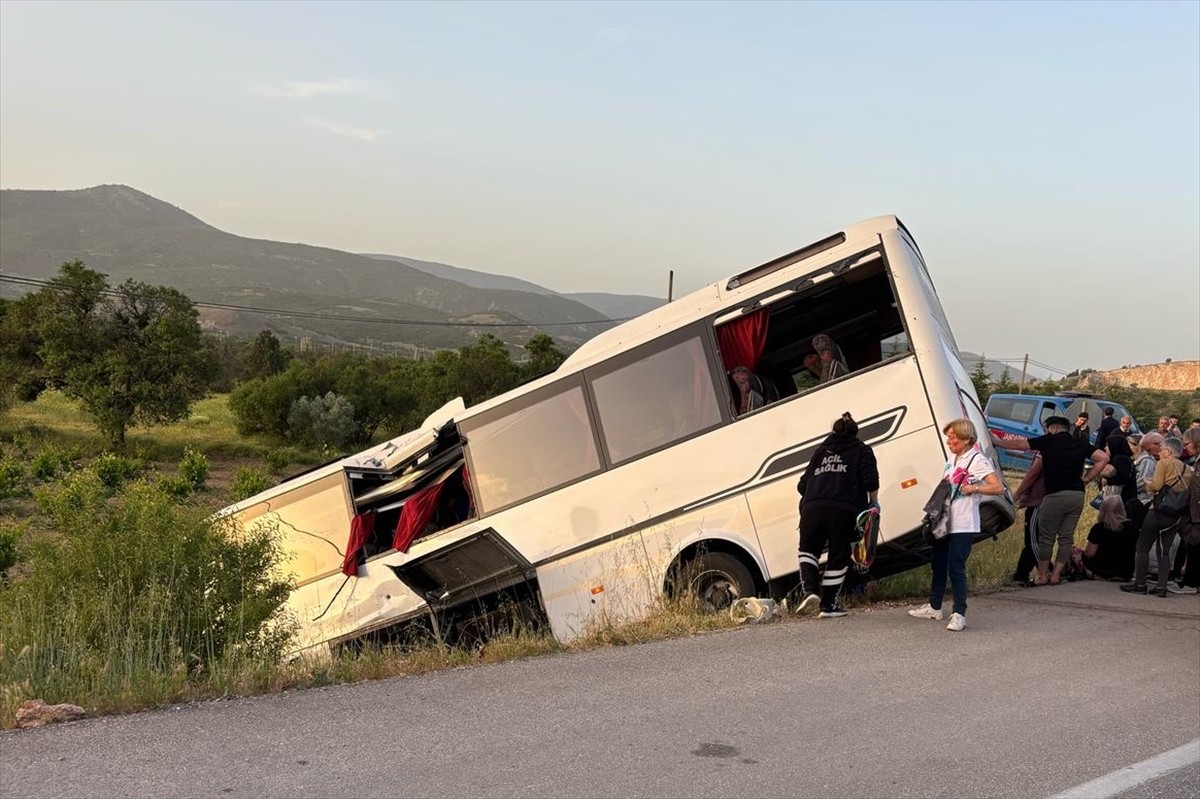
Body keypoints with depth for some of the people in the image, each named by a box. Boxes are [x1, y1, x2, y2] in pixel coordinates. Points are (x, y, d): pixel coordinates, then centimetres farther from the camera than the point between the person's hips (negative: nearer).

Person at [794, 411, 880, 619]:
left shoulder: (821, 450, 25)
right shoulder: (861, 450, 17)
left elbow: (803, 485, 20)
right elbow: (871, 479, -1)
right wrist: (873, 501, 12)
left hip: (813, 508, 2)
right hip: (845, 510, -2)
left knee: (808, 550, 21)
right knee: (838, 557, 12)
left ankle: (809, 591, 0)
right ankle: (828, 605, 17)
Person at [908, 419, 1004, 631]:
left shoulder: (977, 460, -10)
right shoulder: (951, 459, 14)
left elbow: (998, 487, -18)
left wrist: (973, 489, -23)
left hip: (963, 525, -8)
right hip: (944, 521, 8)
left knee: (956, 568, -10)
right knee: (938, 564, 16)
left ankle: (959, 614, -3)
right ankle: (934, 607, 29)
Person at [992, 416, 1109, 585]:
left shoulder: (1048, 441, -1)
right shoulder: (1080, 445, 10)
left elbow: (1018, 444, 4)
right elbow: (1103, 457, 4)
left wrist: (996, 441, 18)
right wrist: (1086, 479, 7)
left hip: (1056, 495, -5)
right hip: (1077, 494, 5)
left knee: (1046, 537, 6)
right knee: (1066, 537, 10)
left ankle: (1042, 575, 9)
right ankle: (1056, 575, 11)